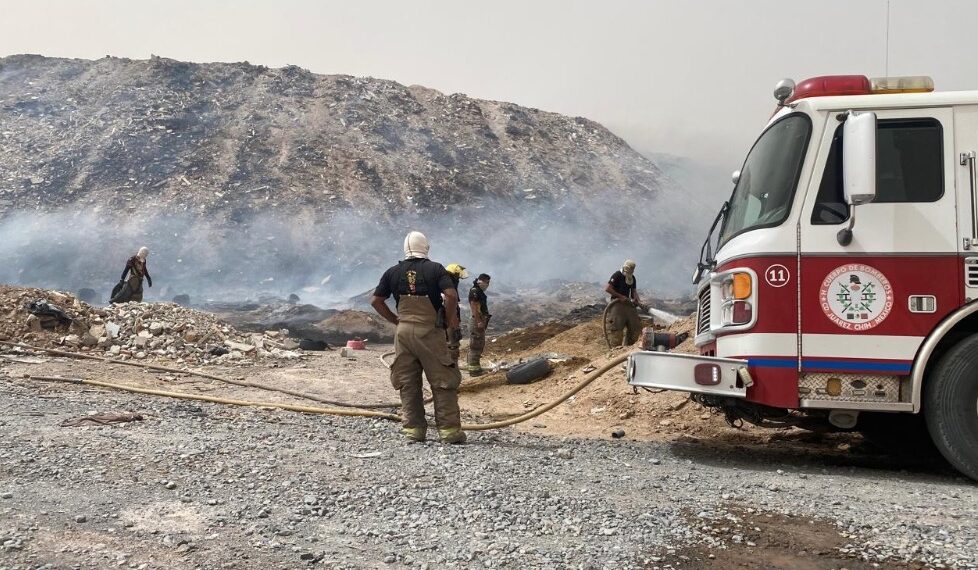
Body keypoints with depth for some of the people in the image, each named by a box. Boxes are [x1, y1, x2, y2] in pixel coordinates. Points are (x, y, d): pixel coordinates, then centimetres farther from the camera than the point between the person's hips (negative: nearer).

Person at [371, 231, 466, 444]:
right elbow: (451, 295, -16)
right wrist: (450, 318, -2)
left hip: (404, 331, 3)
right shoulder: (435, 269, -3)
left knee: (407, 383, 10)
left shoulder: (393, 272, 7)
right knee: (442, 382, 3)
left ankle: (413, 430, 11)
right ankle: (449, 430, 2)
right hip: (429, 331, -3)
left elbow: (376, 301, 8)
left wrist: (394, 319, 14)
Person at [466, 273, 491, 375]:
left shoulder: (479, 291, 17)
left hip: (481, 321, 11)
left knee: (480, 345, 16)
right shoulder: (474, 291, -14)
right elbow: (474, 307, -21)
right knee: (475, 346, -8)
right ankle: (473, 369, -7)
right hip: (477, 321, -11)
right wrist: (479, 321, -24)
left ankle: (476, 367, 23)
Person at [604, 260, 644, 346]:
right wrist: (620, 296, -16)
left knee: (635, 326, 4)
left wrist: (639, 302, -4)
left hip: (627, 303, 7)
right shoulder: (617, 275, -10)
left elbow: (634, 291, 15)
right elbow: (607, 289, -16)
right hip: (617, 303, -7)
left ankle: (627, 345, 13)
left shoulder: (632, 278, 12)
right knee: (617, 327, -11)